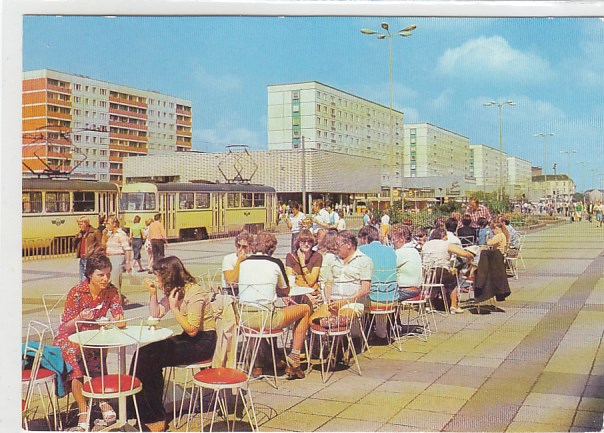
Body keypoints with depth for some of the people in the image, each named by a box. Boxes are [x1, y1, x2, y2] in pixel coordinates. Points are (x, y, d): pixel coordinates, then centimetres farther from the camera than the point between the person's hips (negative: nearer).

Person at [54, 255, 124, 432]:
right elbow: (66, 328, -12)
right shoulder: (76, 293, -15)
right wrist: (80, 318, -32)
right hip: (69, 338, -2)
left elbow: (119, 317, -4)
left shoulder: (111, 291, -5)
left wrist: (119, 321, -28)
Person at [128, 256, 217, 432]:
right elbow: (156, 314, 16)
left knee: (150, 357, -19)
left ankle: (154, 417, -4)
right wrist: (153, 293, 4)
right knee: (145, 353, -12)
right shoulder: (174, 291, 10)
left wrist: (174, 308, -22)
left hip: (203, 343, -9)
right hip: (188, 339, 9)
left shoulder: (194, 293, -18)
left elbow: (192, 330, -20)